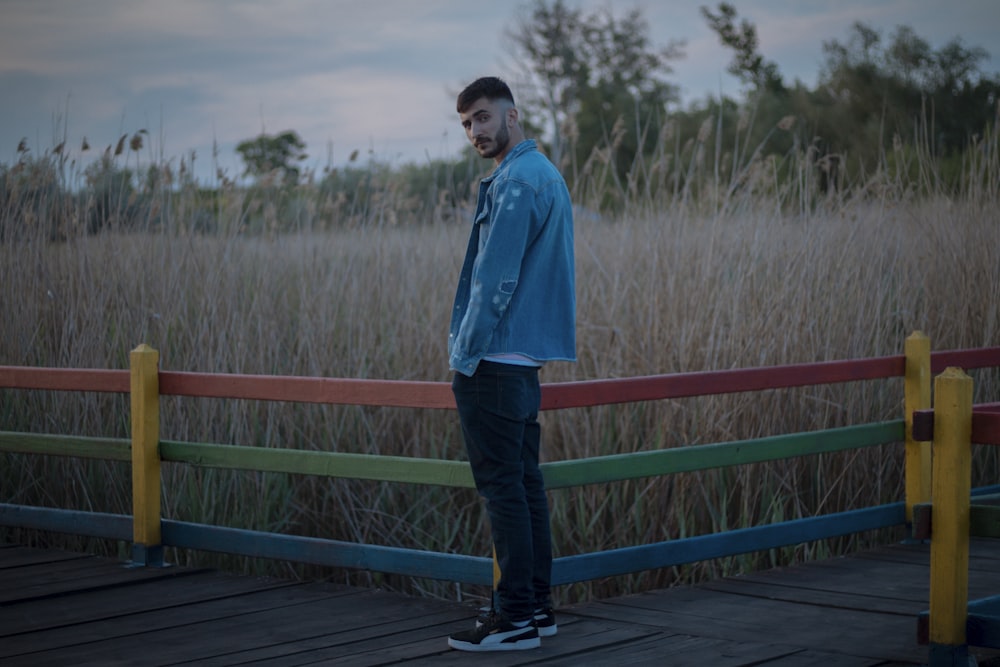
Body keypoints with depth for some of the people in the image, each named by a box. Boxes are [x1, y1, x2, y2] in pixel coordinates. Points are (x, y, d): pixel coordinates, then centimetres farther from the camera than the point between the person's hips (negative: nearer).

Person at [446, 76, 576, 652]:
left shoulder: (516, 182, -15)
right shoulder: (546, 174, 17)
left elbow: (495, 280, -19)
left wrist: (466, 352, -13)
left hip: (494, 360, -10)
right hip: (526, 356, 10)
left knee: (503, 486, -6)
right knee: (525, 481, 12)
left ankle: (517, 617, -3)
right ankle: (538, 604, 18)